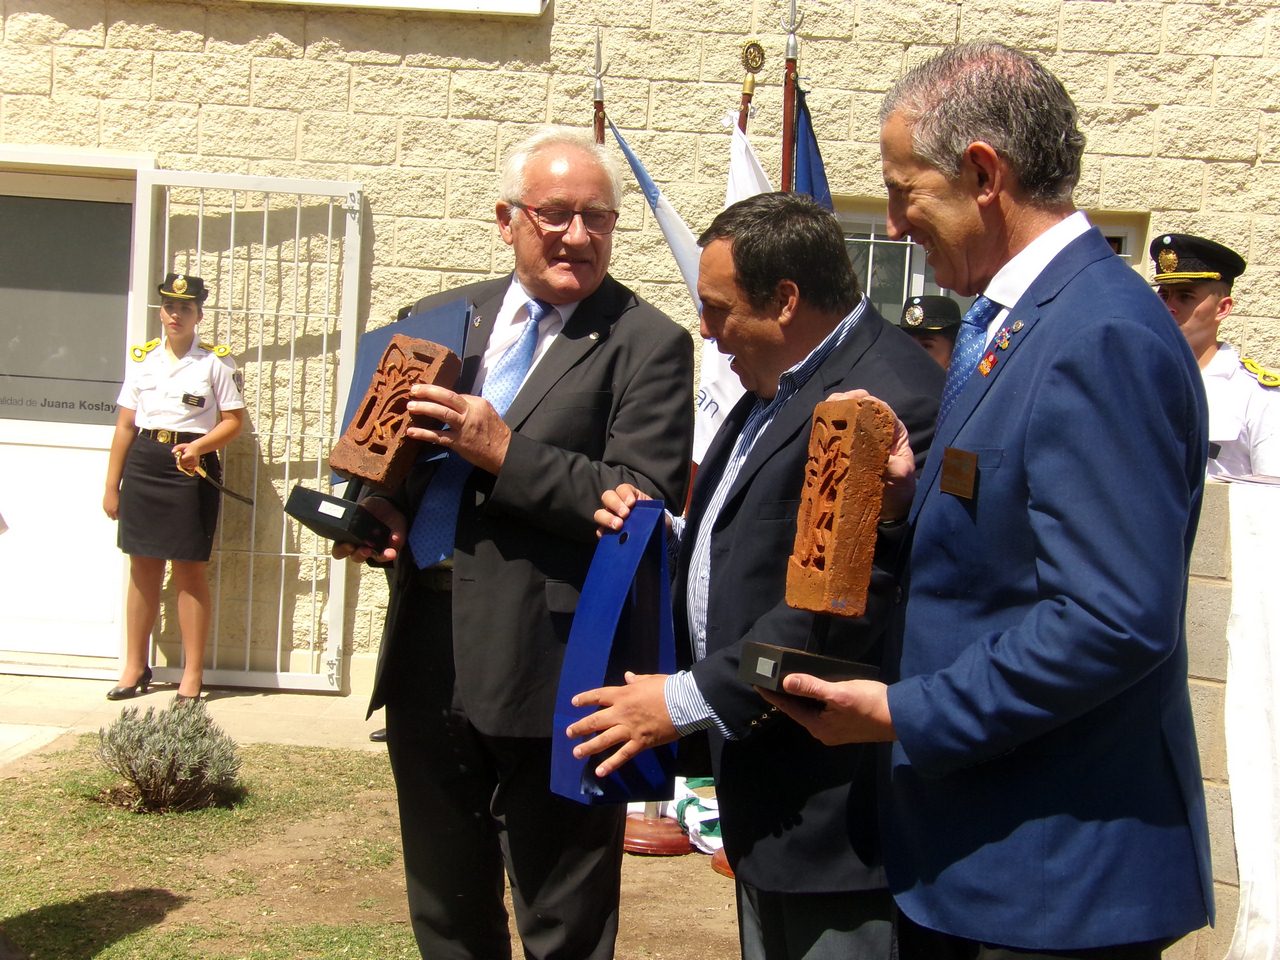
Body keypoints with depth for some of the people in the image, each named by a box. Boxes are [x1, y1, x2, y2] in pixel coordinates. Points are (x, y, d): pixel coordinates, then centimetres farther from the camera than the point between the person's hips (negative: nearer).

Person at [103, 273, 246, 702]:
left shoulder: (216, 362, 0)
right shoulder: (142, 358, 10)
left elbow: (233, 421, -2)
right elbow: (125, 425, 11)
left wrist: (198, 446, -20)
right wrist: (111, 485, 10)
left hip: (191, 468, -4)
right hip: (143, 463, 4)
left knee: (189, 570, 0)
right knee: (143, 568, 9)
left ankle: (193, 674, 8)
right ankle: (134, 667, 20)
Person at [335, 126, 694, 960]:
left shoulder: (648, 344, -7)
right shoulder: (442, 319, 11)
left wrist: (506, 454, -20)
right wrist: (381, 510, -1)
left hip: (547, 672, -6)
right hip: (428, 663, 6)